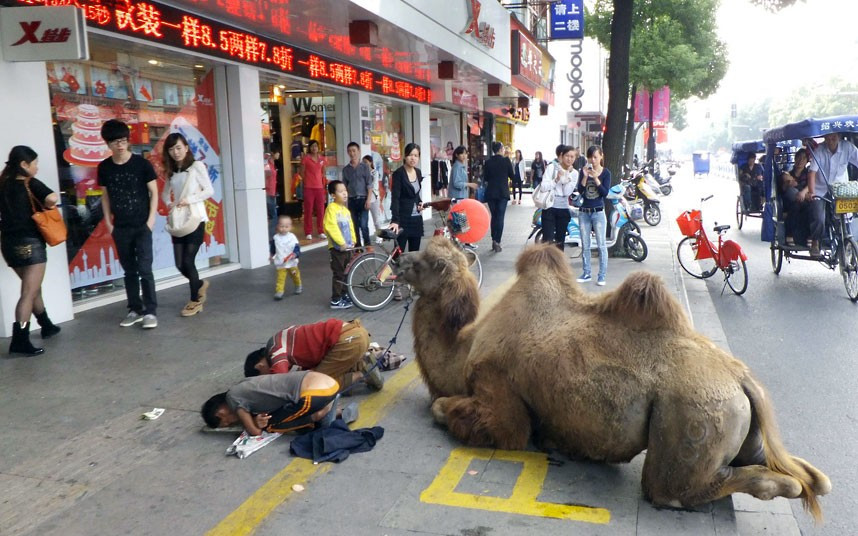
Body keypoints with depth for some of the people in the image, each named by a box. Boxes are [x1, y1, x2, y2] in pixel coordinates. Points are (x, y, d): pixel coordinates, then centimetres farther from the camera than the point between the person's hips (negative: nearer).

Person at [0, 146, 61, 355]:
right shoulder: (30, 183, -10)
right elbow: (52, 198, -26)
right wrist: (46, 205, -6)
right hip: (29, 243, -7)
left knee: (33, 288, 22)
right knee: (29, 293, -4)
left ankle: (46, 326, 36)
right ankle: (19, 340, -9)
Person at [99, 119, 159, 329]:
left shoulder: (141, 163, -6)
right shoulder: (104, 167, 3)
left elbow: (154, 192, -2)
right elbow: (105, 195, 12)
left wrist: (151, 219, -9)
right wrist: (108, 221, 7)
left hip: (142, 225, -3)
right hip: (120, 228, 3)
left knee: (144, 269, -8)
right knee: (129, 270, 10)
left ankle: (150, 311, 0)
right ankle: (135, 309, 20)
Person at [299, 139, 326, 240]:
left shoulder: (321, 158, 11)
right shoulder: (305, 158, -1)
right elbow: (302, 172, 3)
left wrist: (323, 182, 11)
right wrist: (307, 180, 6)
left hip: (320, 187, 4)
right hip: (309, 187, -3)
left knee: (321, 210, 4)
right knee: (308, 210, -1)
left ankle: (321, 232, 12)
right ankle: (308, 233, 4)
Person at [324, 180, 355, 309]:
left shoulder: (345, 209, 13)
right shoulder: (331, 208, -13)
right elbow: (331, 227, -22)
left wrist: (353, 240, 6)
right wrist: (341, 243, -22)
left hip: (347, 246, 8)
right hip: (337, 247, -8)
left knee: (347, 272, 16)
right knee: (338, 274, -4)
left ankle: (344, 295, 30)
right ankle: (335, 300, 2)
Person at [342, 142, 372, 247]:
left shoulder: (364, 166, 0)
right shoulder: (345, 169, 8)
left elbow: (369, 184, -3)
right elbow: (344, 186, 11)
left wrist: (368, 199, -11)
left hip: (362, 199, -3)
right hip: (352, 200, 3)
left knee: (363, 225, -9)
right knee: (355, 225, 7)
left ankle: (367, 245, 4)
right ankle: (358, 245, 15)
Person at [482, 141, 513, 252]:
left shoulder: (488, 162, 0)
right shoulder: (506, 160, -7)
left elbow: (485, 178, 5)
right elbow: (512, 176, 0)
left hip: (491, 193, 3)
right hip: (503, 192, -3)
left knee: (493, 216, 14)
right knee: (500, 217, -2)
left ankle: (494, 241, 16)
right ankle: (497, 242, -8)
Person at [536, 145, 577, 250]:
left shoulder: (574, 173, 6)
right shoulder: (553, 168, -3)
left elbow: (567, 192, -5)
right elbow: (543, 187, -13)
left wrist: (568, 176, -13)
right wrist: (556, 179, -24)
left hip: (564, 209, 4)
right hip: (549, 207, -4)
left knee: (560, 242, 11)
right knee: (547, 241, -11)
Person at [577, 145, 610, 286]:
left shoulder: (605, 173, -1)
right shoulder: (584, 171, 5)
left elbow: (605, 193, -11)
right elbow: (580, 190, -5)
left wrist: (596, 178, -20)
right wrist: (585, 176, -18)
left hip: (598, 212, -3)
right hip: (584, 212, 3)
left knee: (601, 245, -3)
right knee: (585, 246, 8)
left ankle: (602, 275, 2)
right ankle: (586, 274, 17)